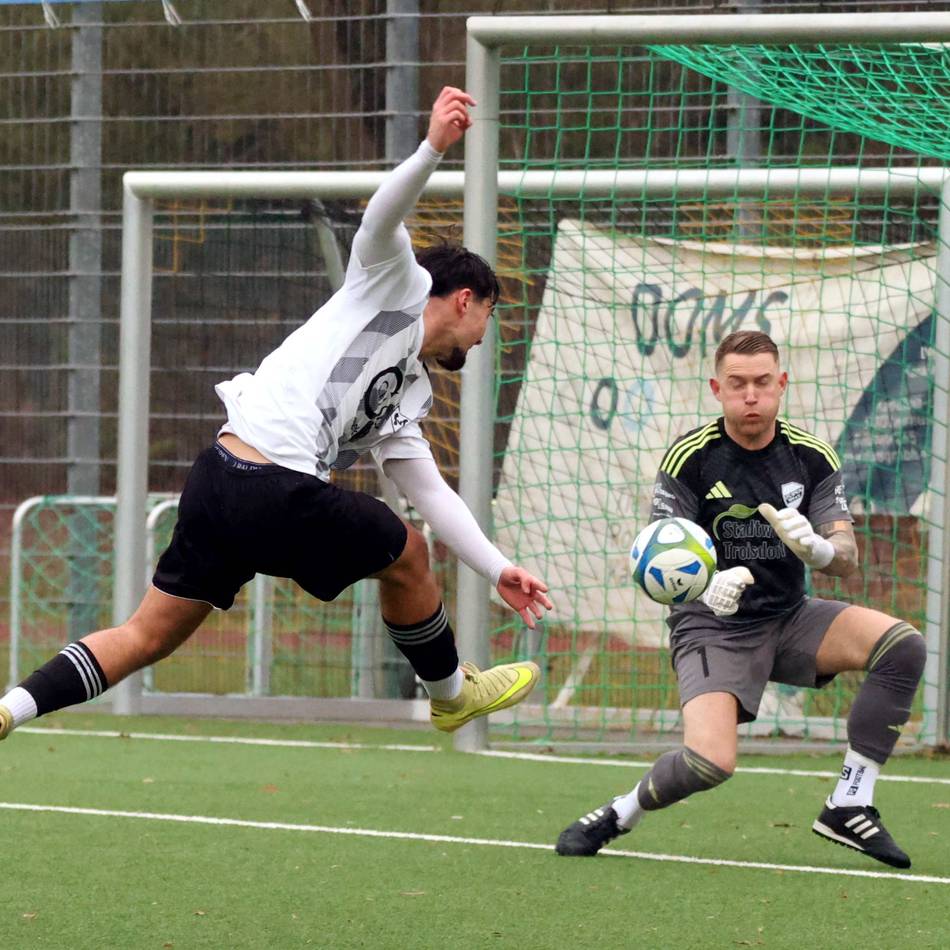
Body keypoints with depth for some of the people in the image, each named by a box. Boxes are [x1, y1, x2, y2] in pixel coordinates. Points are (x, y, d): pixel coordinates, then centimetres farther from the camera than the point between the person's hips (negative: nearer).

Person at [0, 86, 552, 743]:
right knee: (404, 554, 14)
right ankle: (452, 693, 33)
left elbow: (433, 494, 29)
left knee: (149, 635, 7)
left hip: (222, 474, 9)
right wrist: (434, 149, -28)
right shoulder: (397, 286, 7)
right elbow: (382, 221, -13)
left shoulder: (407, 398, 28)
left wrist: (499, 570, 25)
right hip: (277, 491, -9)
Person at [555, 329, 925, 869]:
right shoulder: (690, 458, -11)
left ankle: (849, 808, -11)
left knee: (903, 645, -21)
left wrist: (814, 546, -29)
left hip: (790, 620, 4)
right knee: (711, 763, -28)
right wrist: (707, 584, -37)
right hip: (712, 627, -4)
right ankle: (616, 818, 3)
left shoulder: (812, 457, -2)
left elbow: (848, 560, -4)